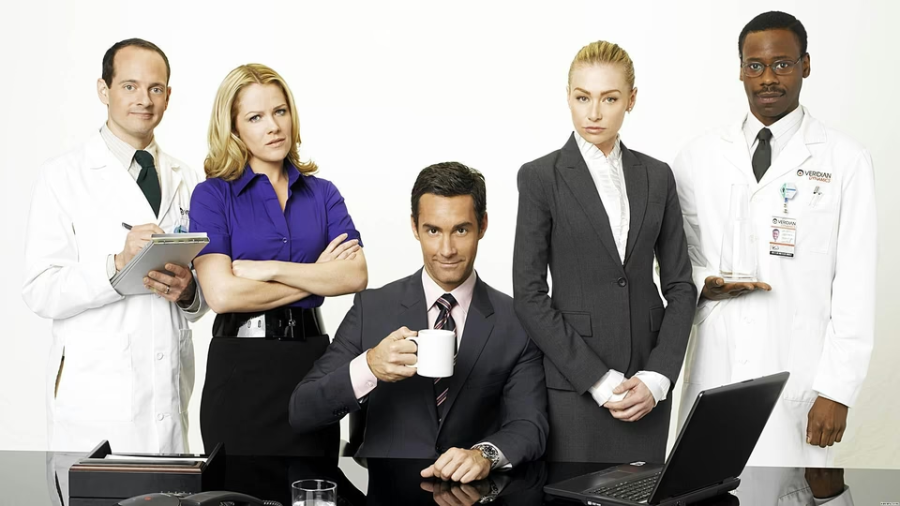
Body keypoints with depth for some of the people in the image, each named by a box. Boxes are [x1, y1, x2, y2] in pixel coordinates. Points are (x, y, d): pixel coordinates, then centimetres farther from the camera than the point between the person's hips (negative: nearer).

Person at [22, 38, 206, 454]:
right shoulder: (63, 177, -2)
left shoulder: (185, 182, 12)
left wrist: (188, 291, -8)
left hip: (170, 392, 4)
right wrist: (117, 265, -24)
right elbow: (40, 292, -10)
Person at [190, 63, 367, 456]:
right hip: (242, 365, -3)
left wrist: (270, 268, -14)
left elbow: (355, 275, -6)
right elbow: (222, 293, -14)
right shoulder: (213, 195, -1)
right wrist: (315, 276, -7)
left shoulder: (322, 193, 8)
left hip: (311, 359, 3)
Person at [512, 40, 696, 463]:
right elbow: (529, 295, -8)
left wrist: (657, 376, -5)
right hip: (574, 385, -3)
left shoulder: (656, 176, 8)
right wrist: (599, 380, -12)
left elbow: (680, 285, 8)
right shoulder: (540, 177, -3)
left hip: (648, 390, 3)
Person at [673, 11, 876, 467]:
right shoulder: (699, 157, 8)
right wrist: (705, 284, -6)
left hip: (797, 374, -2)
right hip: (715, 371, 2)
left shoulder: (845, 161, 0)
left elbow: (855, 287, -2)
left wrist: (837, 390, -7)